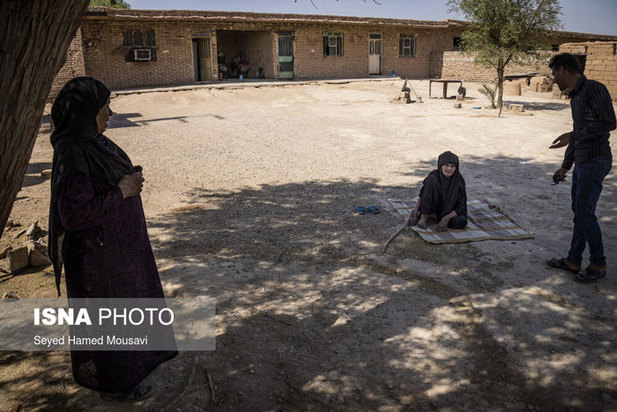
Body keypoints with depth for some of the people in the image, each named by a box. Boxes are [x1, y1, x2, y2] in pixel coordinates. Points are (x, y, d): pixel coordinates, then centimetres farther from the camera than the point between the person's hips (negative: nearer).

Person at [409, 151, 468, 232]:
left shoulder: (459, 179, -18)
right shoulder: (434, 174, -14)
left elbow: (461, 207, -20)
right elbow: (422, 194, -12)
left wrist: (446, 219, -35)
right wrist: (416, 210, -29)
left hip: (450, 211, 0)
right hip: (433, 206, 0)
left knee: (461, 221, -35)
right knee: (431, 179, -25)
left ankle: (432, 216, -15)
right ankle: (424, 217, -26)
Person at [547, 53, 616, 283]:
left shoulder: (594, 89, -13)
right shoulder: (575, 97, 16)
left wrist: (573, 135, -22)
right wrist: (565, 167, 22)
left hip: (595, 161, -9)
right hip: (582, 162, 9)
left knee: (584, 212, -5)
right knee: (579, 211, 12)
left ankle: (598, 265, 9)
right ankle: (573, 260, 21)